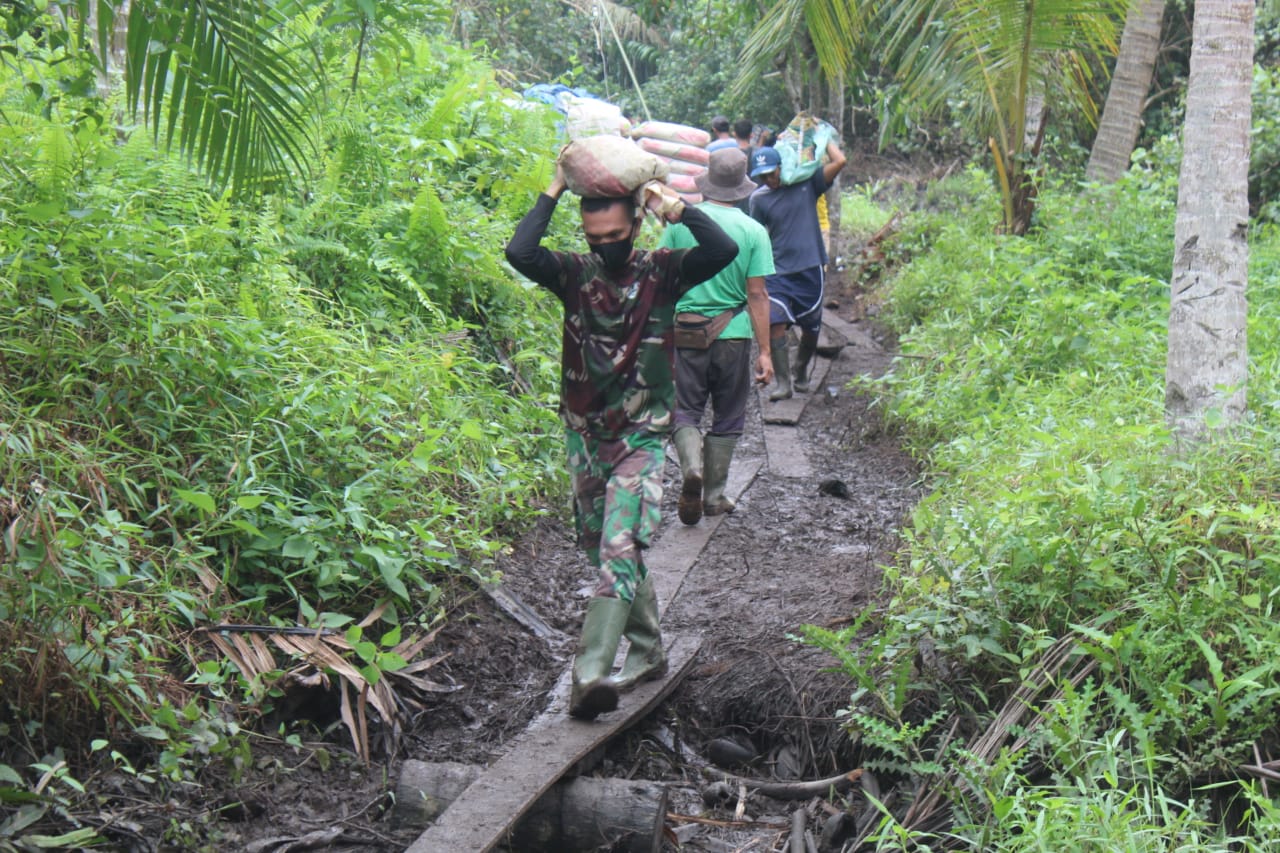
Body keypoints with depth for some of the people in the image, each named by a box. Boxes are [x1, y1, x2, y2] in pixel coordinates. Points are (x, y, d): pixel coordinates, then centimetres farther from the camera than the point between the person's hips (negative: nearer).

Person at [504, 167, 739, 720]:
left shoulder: (662, 272, -2)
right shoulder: (575, 274, 1)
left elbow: (723, 250, -18)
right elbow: (520, 253, -17)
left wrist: (673, 205, -13)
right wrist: (553, 192, -9)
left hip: (641, 437, -4)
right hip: (584, 435, 4)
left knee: (619, 548, -18)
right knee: (603, 549, 14)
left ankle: (589, 674, -25)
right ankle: (648, 652, 31)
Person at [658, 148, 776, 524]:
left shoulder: (680, 222, -1)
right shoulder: (754, 231, -5)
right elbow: (756, 294, -6)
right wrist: (765, 352, -3)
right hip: (733, 335, 0)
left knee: (684, 410, 8)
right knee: (727, 418, 13)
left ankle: (692, 465, -19)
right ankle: (714, 494, 18)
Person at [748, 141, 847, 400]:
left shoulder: (807, 184, 0)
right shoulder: (759, 198, 2)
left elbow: (839, 161, -8)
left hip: (810, 269, 1)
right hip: (778, 272, 0)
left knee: (811, 329, 11)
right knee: (775, 324, -17)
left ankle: (800, 374, 34)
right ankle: (782, 382, -10)